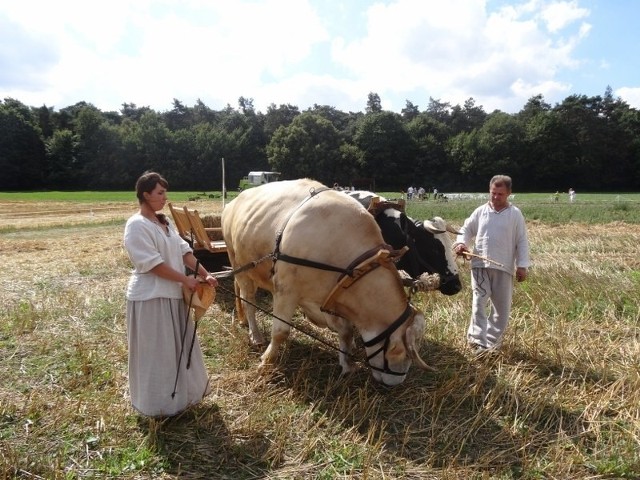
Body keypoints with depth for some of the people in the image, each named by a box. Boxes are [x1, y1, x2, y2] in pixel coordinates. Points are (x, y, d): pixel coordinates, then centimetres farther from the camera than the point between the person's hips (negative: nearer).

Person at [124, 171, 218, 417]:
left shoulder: (165, 222, 11)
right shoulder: (137, 225, -16)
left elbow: (184, 251, 8)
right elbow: (152, 263, -20)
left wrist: (205, 274, -2)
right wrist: (186, 279, -16)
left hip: (173, 295, 9)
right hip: (151, 297, -9)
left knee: (178, 347, 19)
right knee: (156, 352, 4)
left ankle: (180, 394, 36)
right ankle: (159, 403, 20)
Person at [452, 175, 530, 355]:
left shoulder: (515, 214, 1)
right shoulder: (480, 211, 5)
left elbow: (522, 241, 1)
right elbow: (466, 229, 12)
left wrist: (522, 265, -4)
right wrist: (461, 243, -9)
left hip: (504, 267, 0)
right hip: (480, 265, 0)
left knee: (502, 306, 8)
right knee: (479, 302, -8)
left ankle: (493, 342, 23)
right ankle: (477, 340, -7)